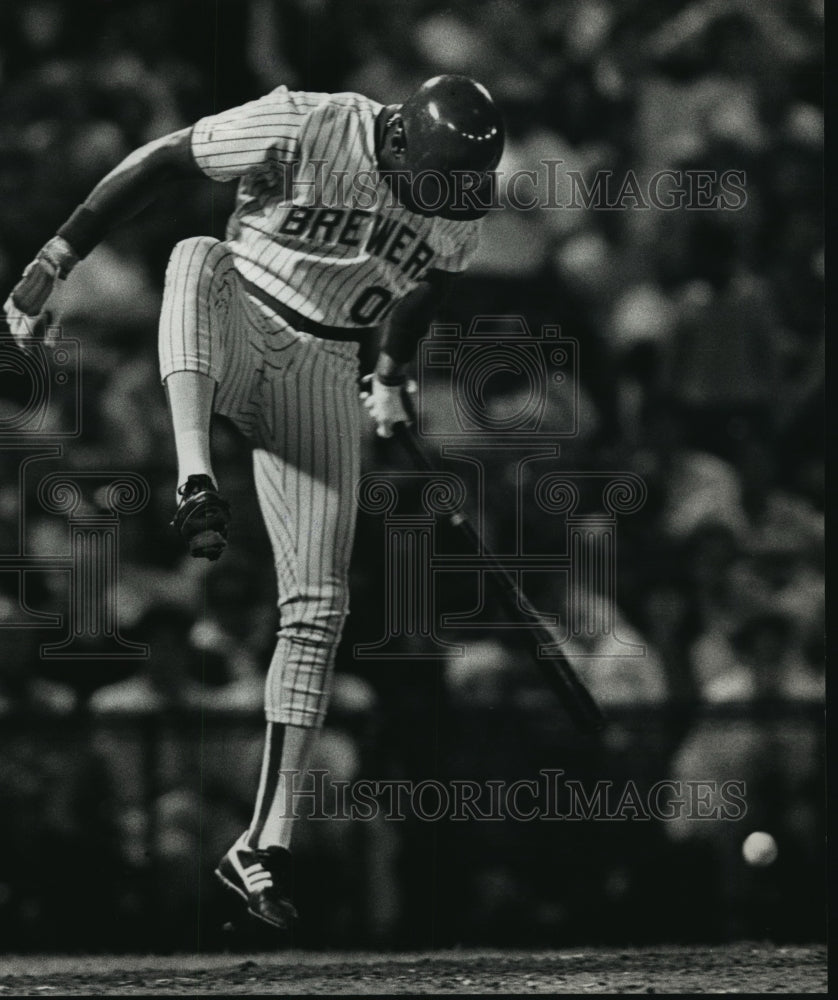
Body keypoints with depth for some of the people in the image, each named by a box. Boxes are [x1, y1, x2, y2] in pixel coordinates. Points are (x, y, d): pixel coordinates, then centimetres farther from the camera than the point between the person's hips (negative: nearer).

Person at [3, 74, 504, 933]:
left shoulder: (461, 207, -6)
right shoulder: (306, 130, -21)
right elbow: (160, 162, -15)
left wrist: (392, 373, 31)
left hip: (318, 377, 3)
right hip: (231, 342, -3)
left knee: (316, 608, -8)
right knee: (202, 255, -37)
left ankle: (265, 842, -4)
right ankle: (196, 482, -52)